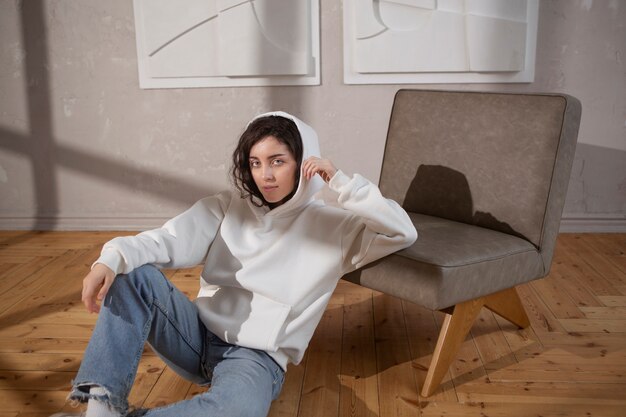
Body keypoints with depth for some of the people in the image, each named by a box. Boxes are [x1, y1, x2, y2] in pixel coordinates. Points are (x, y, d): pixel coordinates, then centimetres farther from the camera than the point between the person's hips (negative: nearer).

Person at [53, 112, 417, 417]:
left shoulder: (334, 223, -2)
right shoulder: (228, 206, 6)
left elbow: (404, 232, -14)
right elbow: (169, 240, -7)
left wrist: (340, 183, -21)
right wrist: (112, 258, -28)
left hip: (258, 356, -3)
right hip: (200, 334, 4)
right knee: (133, 273, -20)